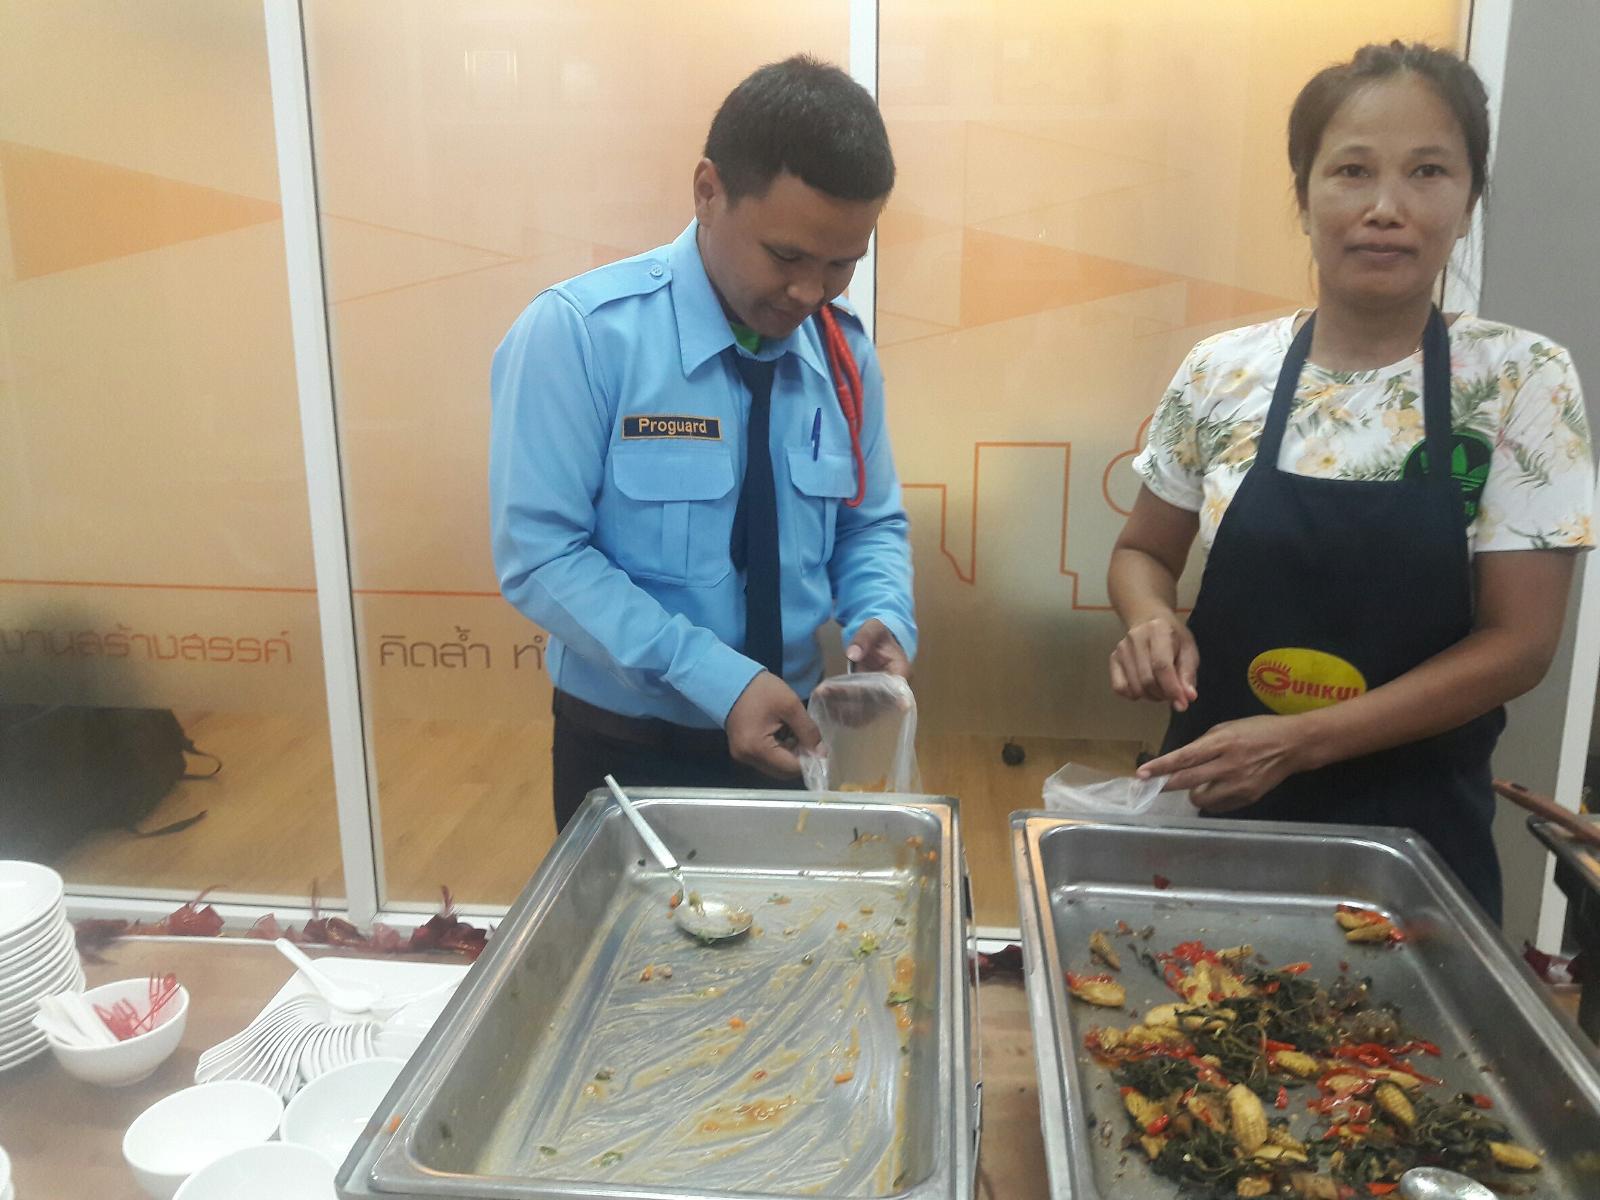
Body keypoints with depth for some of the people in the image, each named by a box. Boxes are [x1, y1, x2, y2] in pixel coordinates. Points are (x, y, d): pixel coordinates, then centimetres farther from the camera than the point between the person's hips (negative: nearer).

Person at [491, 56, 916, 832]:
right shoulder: (578, 333, -18)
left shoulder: (843, 352, -2)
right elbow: (540, 555, -20)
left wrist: (881, 620, -15)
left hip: (791, 741, 5)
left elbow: (871, 524, 7)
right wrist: (718, 680, -27)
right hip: (626, 753, -4)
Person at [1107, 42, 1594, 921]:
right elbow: (1144, 552, 8)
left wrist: (1299, 740, -19)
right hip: (1214, 798, 2)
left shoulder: (1522, 383, -9)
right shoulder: (1221, 374, -5)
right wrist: (1152, 624, -14)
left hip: (1411, 825, -1)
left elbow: (1519, 641, -11)